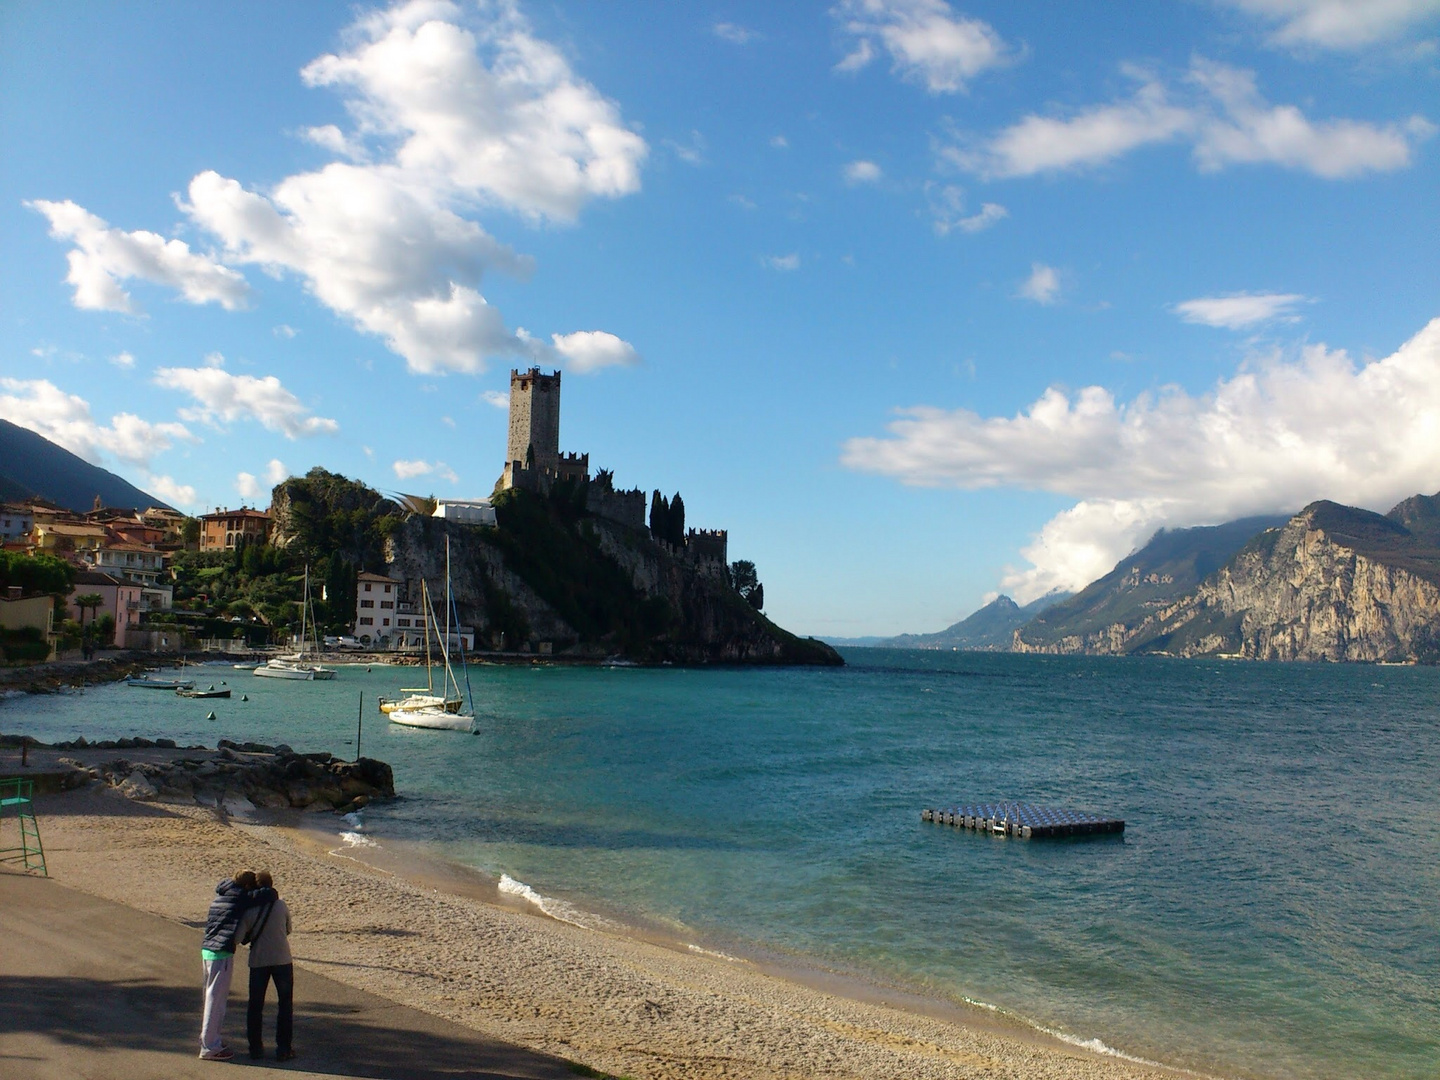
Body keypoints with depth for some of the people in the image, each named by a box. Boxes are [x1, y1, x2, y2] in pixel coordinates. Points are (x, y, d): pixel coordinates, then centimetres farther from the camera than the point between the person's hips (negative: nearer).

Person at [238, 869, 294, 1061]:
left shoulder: (249, 911, -7)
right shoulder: (281, 906, -5)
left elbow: (238, 937, -11)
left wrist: (252, 938, 9)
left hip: (258, 961, 0)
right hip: (282, 960, 0)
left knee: (255, 1004, 15)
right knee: (285, 1004, 8)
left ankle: (256, 1047, 19)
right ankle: (283, 1048, 5)